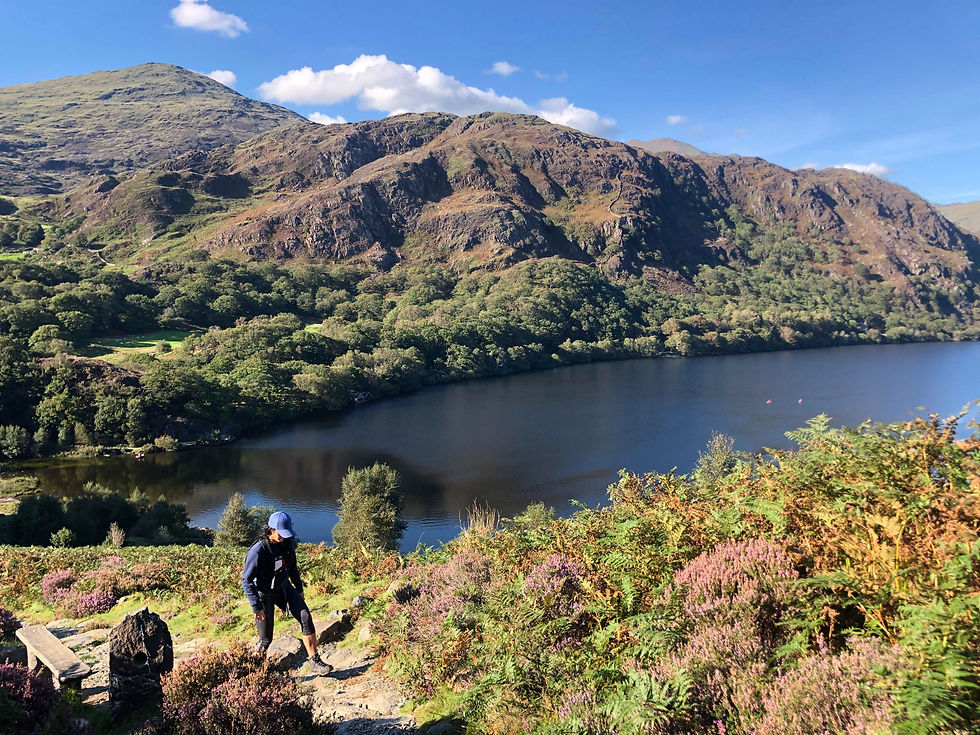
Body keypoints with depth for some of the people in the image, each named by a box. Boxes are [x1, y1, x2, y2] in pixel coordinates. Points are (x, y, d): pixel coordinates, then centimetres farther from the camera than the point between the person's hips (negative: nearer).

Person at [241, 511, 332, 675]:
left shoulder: (287, 542, -6)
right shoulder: (258, 551, -26)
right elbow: (246, 580, -21)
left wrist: (299, 589, 17)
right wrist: (256, 607, -21)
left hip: (284, 588, 5)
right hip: (265, 594, -5)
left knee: (305, 617, -11)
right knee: (266, 639, 4)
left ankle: (315, 662, -5)